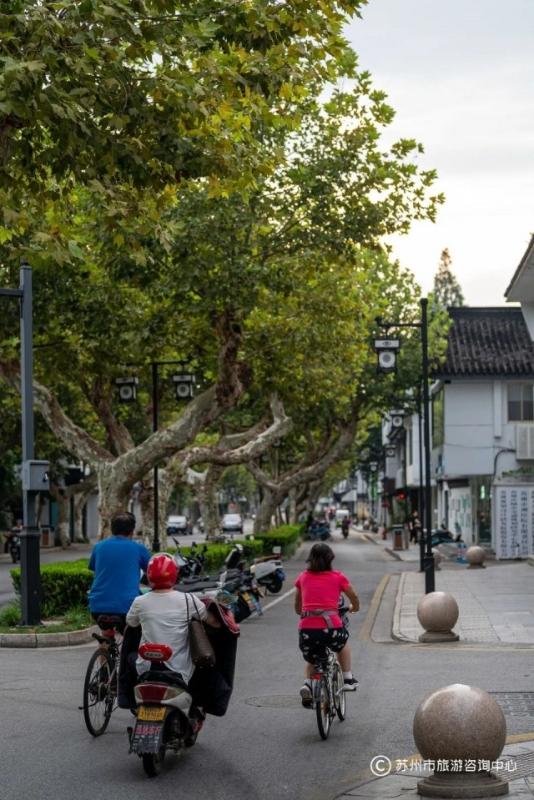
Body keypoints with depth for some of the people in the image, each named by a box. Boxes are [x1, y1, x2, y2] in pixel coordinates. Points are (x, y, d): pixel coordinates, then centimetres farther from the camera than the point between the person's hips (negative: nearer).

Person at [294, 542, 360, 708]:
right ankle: (348, 679, 33)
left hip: (306, 630, 1)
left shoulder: (303, 577, 13)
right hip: (331, 627, -1)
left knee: (311, 661, 28)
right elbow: (355, 600, 18)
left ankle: (307, 683, 2)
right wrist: (354, 608, 40)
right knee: (342, 644, 35)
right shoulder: (338, 577, 7)